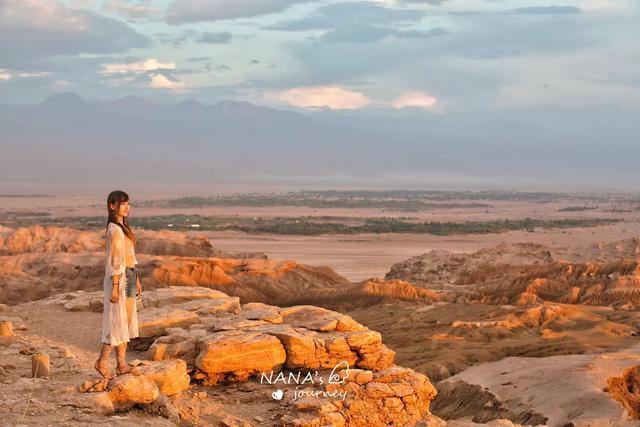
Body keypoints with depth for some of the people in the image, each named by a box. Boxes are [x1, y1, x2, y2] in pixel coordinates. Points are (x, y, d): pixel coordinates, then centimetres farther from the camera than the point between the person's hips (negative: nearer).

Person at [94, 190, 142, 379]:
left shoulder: (123, 228, 13)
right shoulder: (115, 230, -16)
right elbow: (115, 261, -19)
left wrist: (136, 280, 20)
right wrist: (115, 286, -20)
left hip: (129, 277, 9)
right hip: (119, 278, -9)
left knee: (127, 322, 10)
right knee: (118, 321, -4)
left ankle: (122, 363, 14)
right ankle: (102, 361, 4)